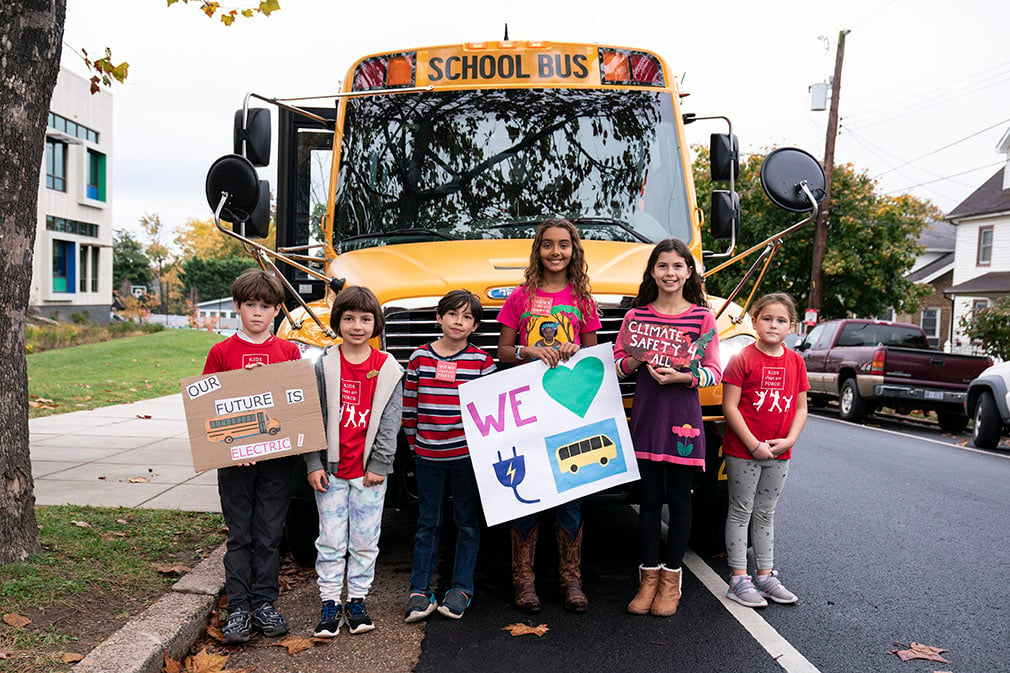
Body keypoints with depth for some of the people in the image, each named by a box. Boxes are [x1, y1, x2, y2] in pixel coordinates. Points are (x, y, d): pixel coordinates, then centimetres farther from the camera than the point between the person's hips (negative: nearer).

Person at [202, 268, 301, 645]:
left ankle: (264, 604, 20)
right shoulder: (221, 352, 2)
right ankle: (238, 608, 15)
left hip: (277, 456, 1)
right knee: (239, 535, 6)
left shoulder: (288, 351, 5)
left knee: (269, 535, 8)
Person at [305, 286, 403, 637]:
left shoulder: (388, 368, 0)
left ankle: (357, 602, 21)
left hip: (370, 470, 1)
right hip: (331, 469, 0)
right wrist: (313, 463, -6)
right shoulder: (324, 365, -1)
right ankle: (330, 606, 16)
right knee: (331, 539, 5)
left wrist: (379, 464, -6)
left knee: (365, 539, 8)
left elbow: (389, 422, 0)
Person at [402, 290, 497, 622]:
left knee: (467, 522, 9)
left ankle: (461, 588, 20)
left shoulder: (482, 361, -2)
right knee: (427, 523, 9)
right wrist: (414, 442, 10)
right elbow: (409, 405, 7)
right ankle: (419, 591, 16)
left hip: (466, 454, -1)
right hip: (427, 455, 1)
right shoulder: (420, 357, 1)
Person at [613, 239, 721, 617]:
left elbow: (714, 372, -1)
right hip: (646, 417, 1)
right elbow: (617, 365, 8)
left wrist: (682, 377, -18)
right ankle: (649, 577, 20)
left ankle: (671, 579, 19)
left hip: (683, 418, -1)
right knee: (649, 499, 7)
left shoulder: (702, 316, 1)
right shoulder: (636, 315, 6)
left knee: (679, 500, 6)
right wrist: (635, 361, -13)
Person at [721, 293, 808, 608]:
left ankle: (765, 576, 25)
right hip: (743, 451, -5)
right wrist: (754, 444, -16)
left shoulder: (795, 361, 5)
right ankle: (739, 579, 10)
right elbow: (730, 407, -13)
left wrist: (789, 440, -6)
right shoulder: (743, 359, -10)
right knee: (741, 513, 3)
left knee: (766, 514, 16)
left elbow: (800, 407, 9)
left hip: (778, 454, 5)